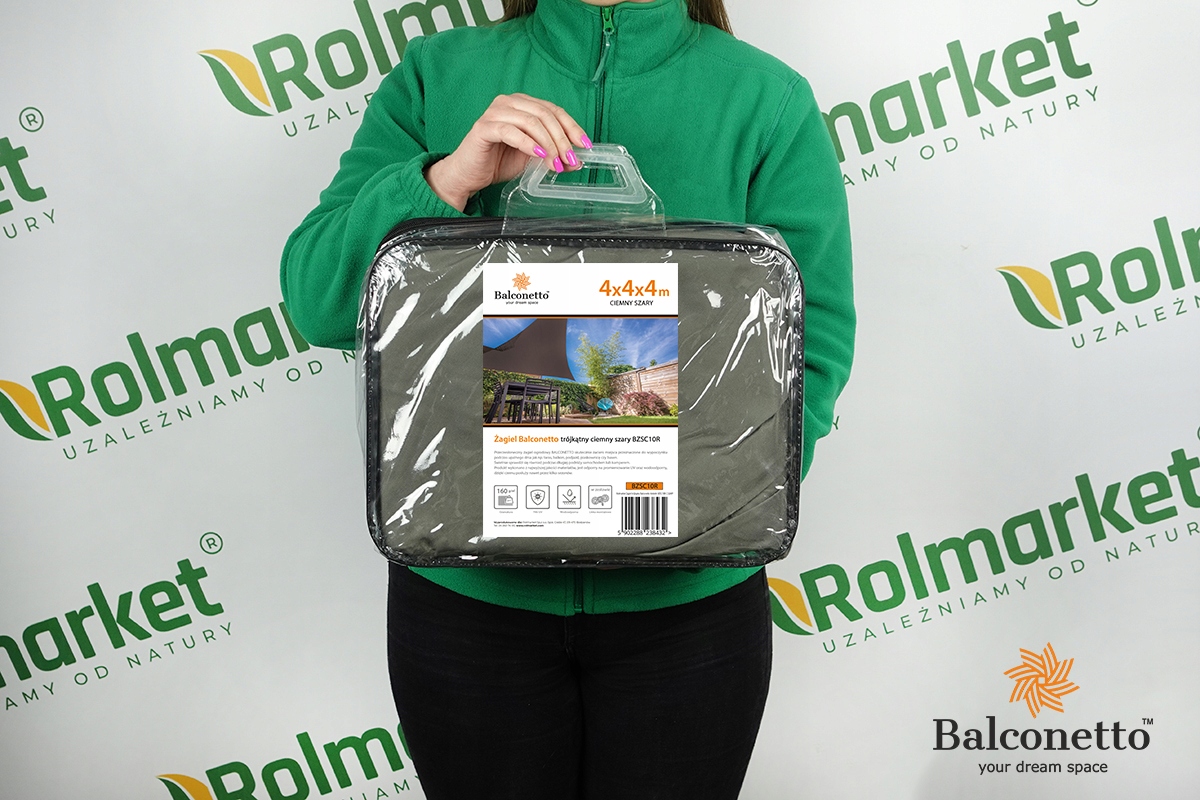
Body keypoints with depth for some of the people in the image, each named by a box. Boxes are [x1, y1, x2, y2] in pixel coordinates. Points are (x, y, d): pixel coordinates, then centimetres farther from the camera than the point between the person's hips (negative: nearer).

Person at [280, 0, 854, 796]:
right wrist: (450, 178, -20)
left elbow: (812, 340, -4)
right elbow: (318, 299, -4)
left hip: (684, 595, 0)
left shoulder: (770, 99, 1)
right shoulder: (436, 75, 3)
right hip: (465, 585, 1)